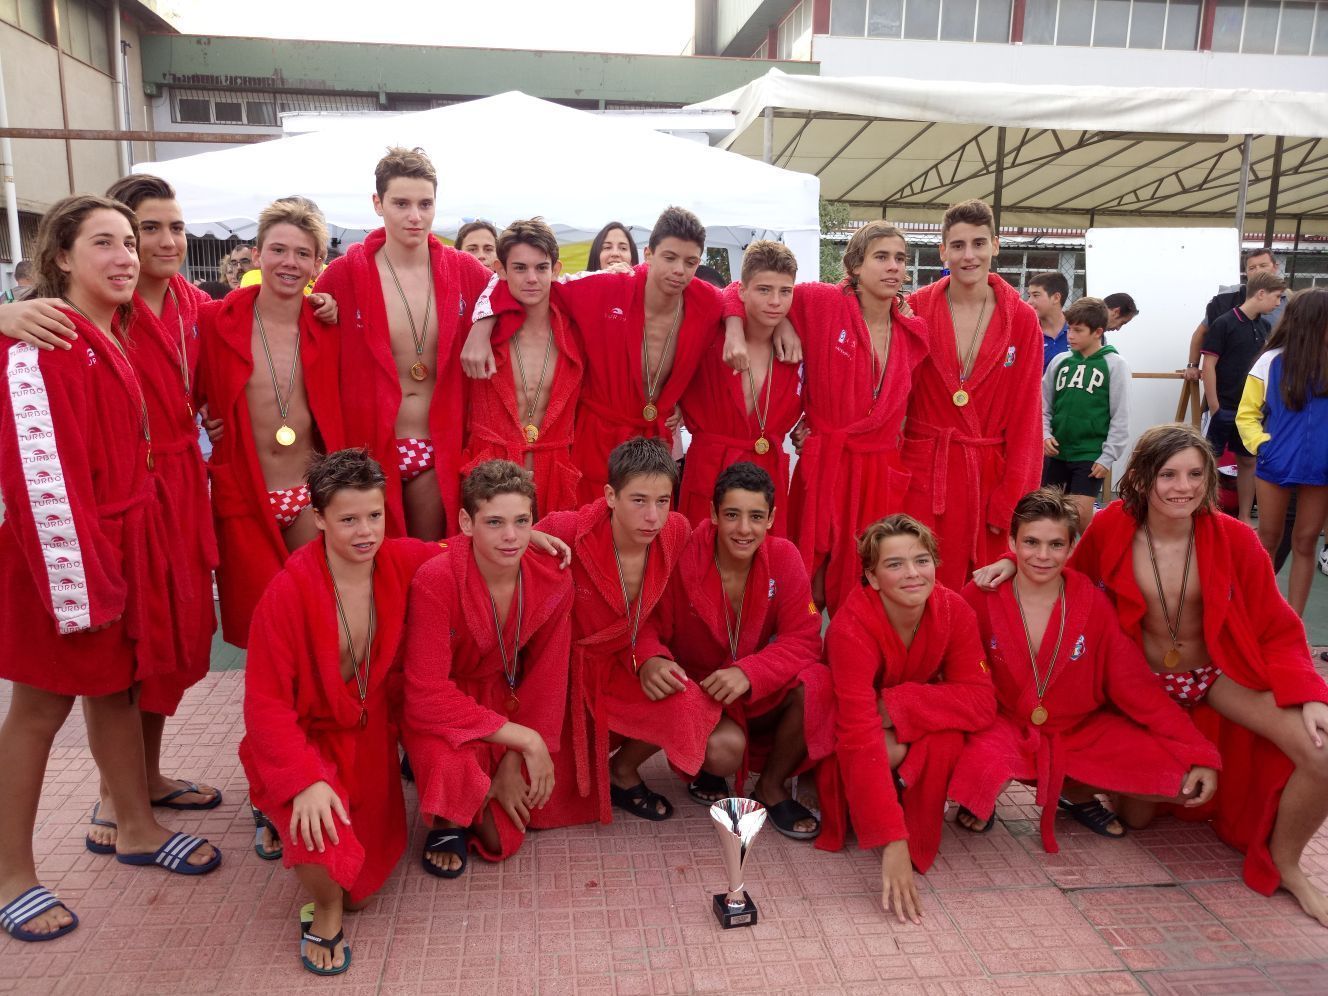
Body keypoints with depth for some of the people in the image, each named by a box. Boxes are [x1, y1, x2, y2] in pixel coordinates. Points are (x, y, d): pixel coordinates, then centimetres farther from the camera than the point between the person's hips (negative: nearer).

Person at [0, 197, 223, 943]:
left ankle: (137, 829, 33)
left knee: (120, 686, 17)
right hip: (64, 550, -8)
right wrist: (74, 586, -22)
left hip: (126, 540, 8)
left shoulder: (116, 335, 10)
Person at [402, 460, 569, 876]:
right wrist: (525, 739, -30)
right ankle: (447, 822, 1)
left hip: (503, 696, 4)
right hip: (439, 712, -3)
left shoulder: (553, 579, -18)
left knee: (502, 840, -1)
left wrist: (514, 762, -10)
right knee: (451, 765, -36)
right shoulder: (435, 581, -31)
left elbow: (547, 677, -7)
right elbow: (428, 697, -30)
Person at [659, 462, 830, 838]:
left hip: (757, 696, 3)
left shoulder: (784, 557, -13)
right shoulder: (683, 558, -19)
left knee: (816, 683, -26)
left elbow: (804, 639, -15)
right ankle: (705, 768, 9)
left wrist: (748, 672, -32)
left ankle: (771, 788, 1)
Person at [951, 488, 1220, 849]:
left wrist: (1198, 755, -14)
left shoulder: (1094, 603, -7)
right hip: (1003, 727, -3)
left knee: (1182, 776, -15)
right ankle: (983, 793, 4)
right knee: (979, 762, -37)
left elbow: (1135, 683, -7)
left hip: (1081, 732, 3)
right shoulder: (980, 596, -13)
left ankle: (1076, 791, 13)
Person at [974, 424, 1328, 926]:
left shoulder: (1234, 539, -18)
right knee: (1135, 817, 8)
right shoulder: (1111, 528, -17)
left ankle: (1284, 864, 6)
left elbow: (1277, 631, -11)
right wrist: (1016, 564, -14)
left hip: (1224, 674, 0)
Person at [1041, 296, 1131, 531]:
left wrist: (1108, 457, -9)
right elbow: (1044, 406, 11)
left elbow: (1121, 417, -5)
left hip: (1091, 455, -4)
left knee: (1081, 513, -7)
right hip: (1056, 452, 4)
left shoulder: (1114, 364, -5)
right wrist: (1045, 435, -4)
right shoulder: (1060, 361, 5)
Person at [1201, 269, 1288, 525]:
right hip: (1223, 408, -7)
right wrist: (1214, 407, -14)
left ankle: (1245, 518, 21)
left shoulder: (1264, 326, 8)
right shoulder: (1224, 323, -10)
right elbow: (1209, 365, -12)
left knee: (1248, 461, 11)